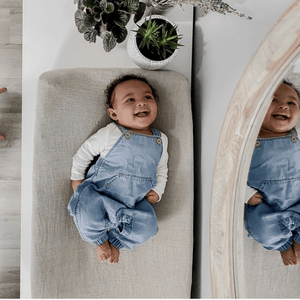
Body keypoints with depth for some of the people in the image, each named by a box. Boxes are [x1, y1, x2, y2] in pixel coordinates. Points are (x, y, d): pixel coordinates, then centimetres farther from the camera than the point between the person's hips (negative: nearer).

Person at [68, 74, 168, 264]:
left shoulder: (161, 140, 0)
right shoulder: (110, 134, -13)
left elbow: (162, 168, 16)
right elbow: (86, 151, 1)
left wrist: (158, 190, 4)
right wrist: (77, 177, 4)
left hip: (135, 201, 3)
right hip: (100, 193, -2)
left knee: (148, 227, -16)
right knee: (87, 214, -27)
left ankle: (116, 241, 13)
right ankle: (100, 239, 8)